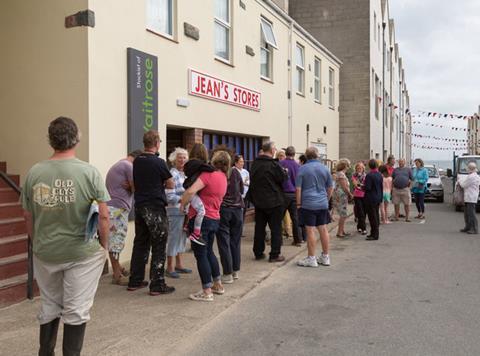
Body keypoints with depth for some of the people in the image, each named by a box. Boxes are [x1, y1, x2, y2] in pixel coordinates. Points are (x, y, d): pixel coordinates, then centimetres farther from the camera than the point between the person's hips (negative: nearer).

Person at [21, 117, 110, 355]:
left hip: (45, 253, 4)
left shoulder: (34, 173, -4)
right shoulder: (88, 172, -13)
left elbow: (28, 216, 4)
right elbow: (103, 215, -12)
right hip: (82, 253, -3)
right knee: (76, 310, 9)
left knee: (49, 307, 21)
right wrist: (104, 245, 2)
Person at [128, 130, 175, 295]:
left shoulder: (136, 161, 6)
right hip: (155, 208, -7)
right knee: (158, 247, 1)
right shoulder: (158, 162, -14)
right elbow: (171, 185, -4)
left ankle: (135, 281, 22)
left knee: (140, 244, 15)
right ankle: (157, 285, 3)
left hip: (139, 206, 7)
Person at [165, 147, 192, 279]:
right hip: (175, 211, -8)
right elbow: (170, 197, -19)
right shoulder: (173, 174, -13)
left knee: (181, 238, 15)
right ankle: (170, 268, 8)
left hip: (184, 211, 8)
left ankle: (179, 265, 26)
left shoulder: (184, 174, 12)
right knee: (173, 238, -2)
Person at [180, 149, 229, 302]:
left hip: (201, 218, -8)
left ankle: (207, 292, 3)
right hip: (214, 219, 8)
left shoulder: (208, 174, -16)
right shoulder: (223, 179, 11)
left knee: (201, 255, -1)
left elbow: (191, 191, -26)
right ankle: (218, 285, 30)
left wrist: (183, 204, -10)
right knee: (209, 251, 22)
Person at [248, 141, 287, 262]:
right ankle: (275, 255, 3)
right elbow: (283, 179, -11)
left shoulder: (255, 164, 4)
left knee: (259, 227, 13)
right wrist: (284, 171, 7)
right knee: (276, 229, 2)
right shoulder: (273, 165, -17)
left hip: (258, 201, 6)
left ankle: (258, 252, 18)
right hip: (274, 201, -6)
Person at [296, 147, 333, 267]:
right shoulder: (324, 168, 6)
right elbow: (330, 187, 12)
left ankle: (311, 259, 4)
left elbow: (298, 188, -6)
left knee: (310, 230, -1)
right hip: (323, 204, 4)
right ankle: (325, 257, 18)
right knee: (323, 229, 9)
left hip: (308, 204, -4)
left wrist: (298, 203, 2)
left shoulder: (302, 169, -5)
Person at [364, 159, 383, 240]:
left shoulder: (369, 175, -18)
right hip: (378, 198, 8)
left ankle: (374, 235, 0)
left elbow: (368, 188, -21)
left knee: (372, 217, -3)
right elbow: (382, 187, 12)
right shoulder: (380, 175, 6)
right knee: (376, 216, 14)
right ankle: (375, 233, 22)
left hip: (370, 199, -8)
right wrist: (381, 198, 19)